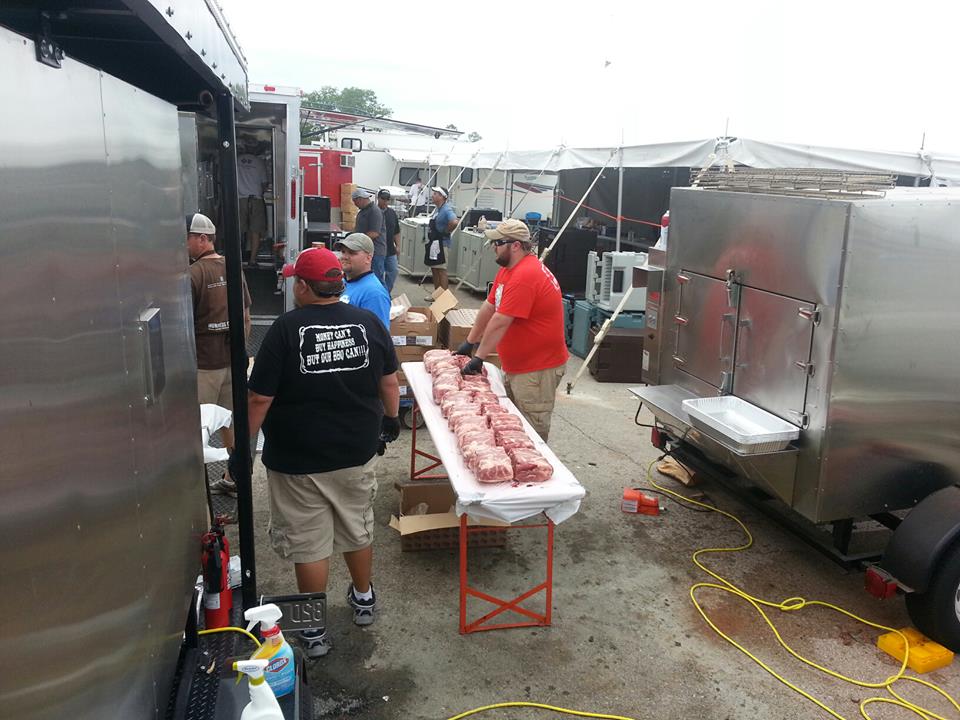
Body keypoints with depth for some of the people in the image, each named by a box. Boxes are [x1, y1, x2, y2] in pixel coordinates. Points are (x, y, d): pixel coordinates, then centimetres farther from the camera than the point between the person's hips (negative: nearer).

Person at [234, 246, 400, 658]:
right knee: (358, 530, 23)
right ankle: (364, 598, 43)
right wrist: (391, 419, 22)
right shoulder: (369, 322, -4)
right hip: (358, 453, 4)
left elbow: (260, 398, -14)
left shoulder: (287, 328, -15)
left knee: (309, 545, 9)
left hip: (298, 460, -4)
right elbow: (389, 382, 6)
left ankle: (314, 631, 21)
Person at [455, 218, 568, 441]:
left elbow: (500, 323, -25)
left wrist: (478, 358, -18)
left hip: (537, 369, -10)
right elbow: (489, 307, 14)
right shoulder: (508, 268, 9)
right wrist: (470, 342, 16)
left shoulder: (525, 276, -25)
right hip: (516, 365, 10)